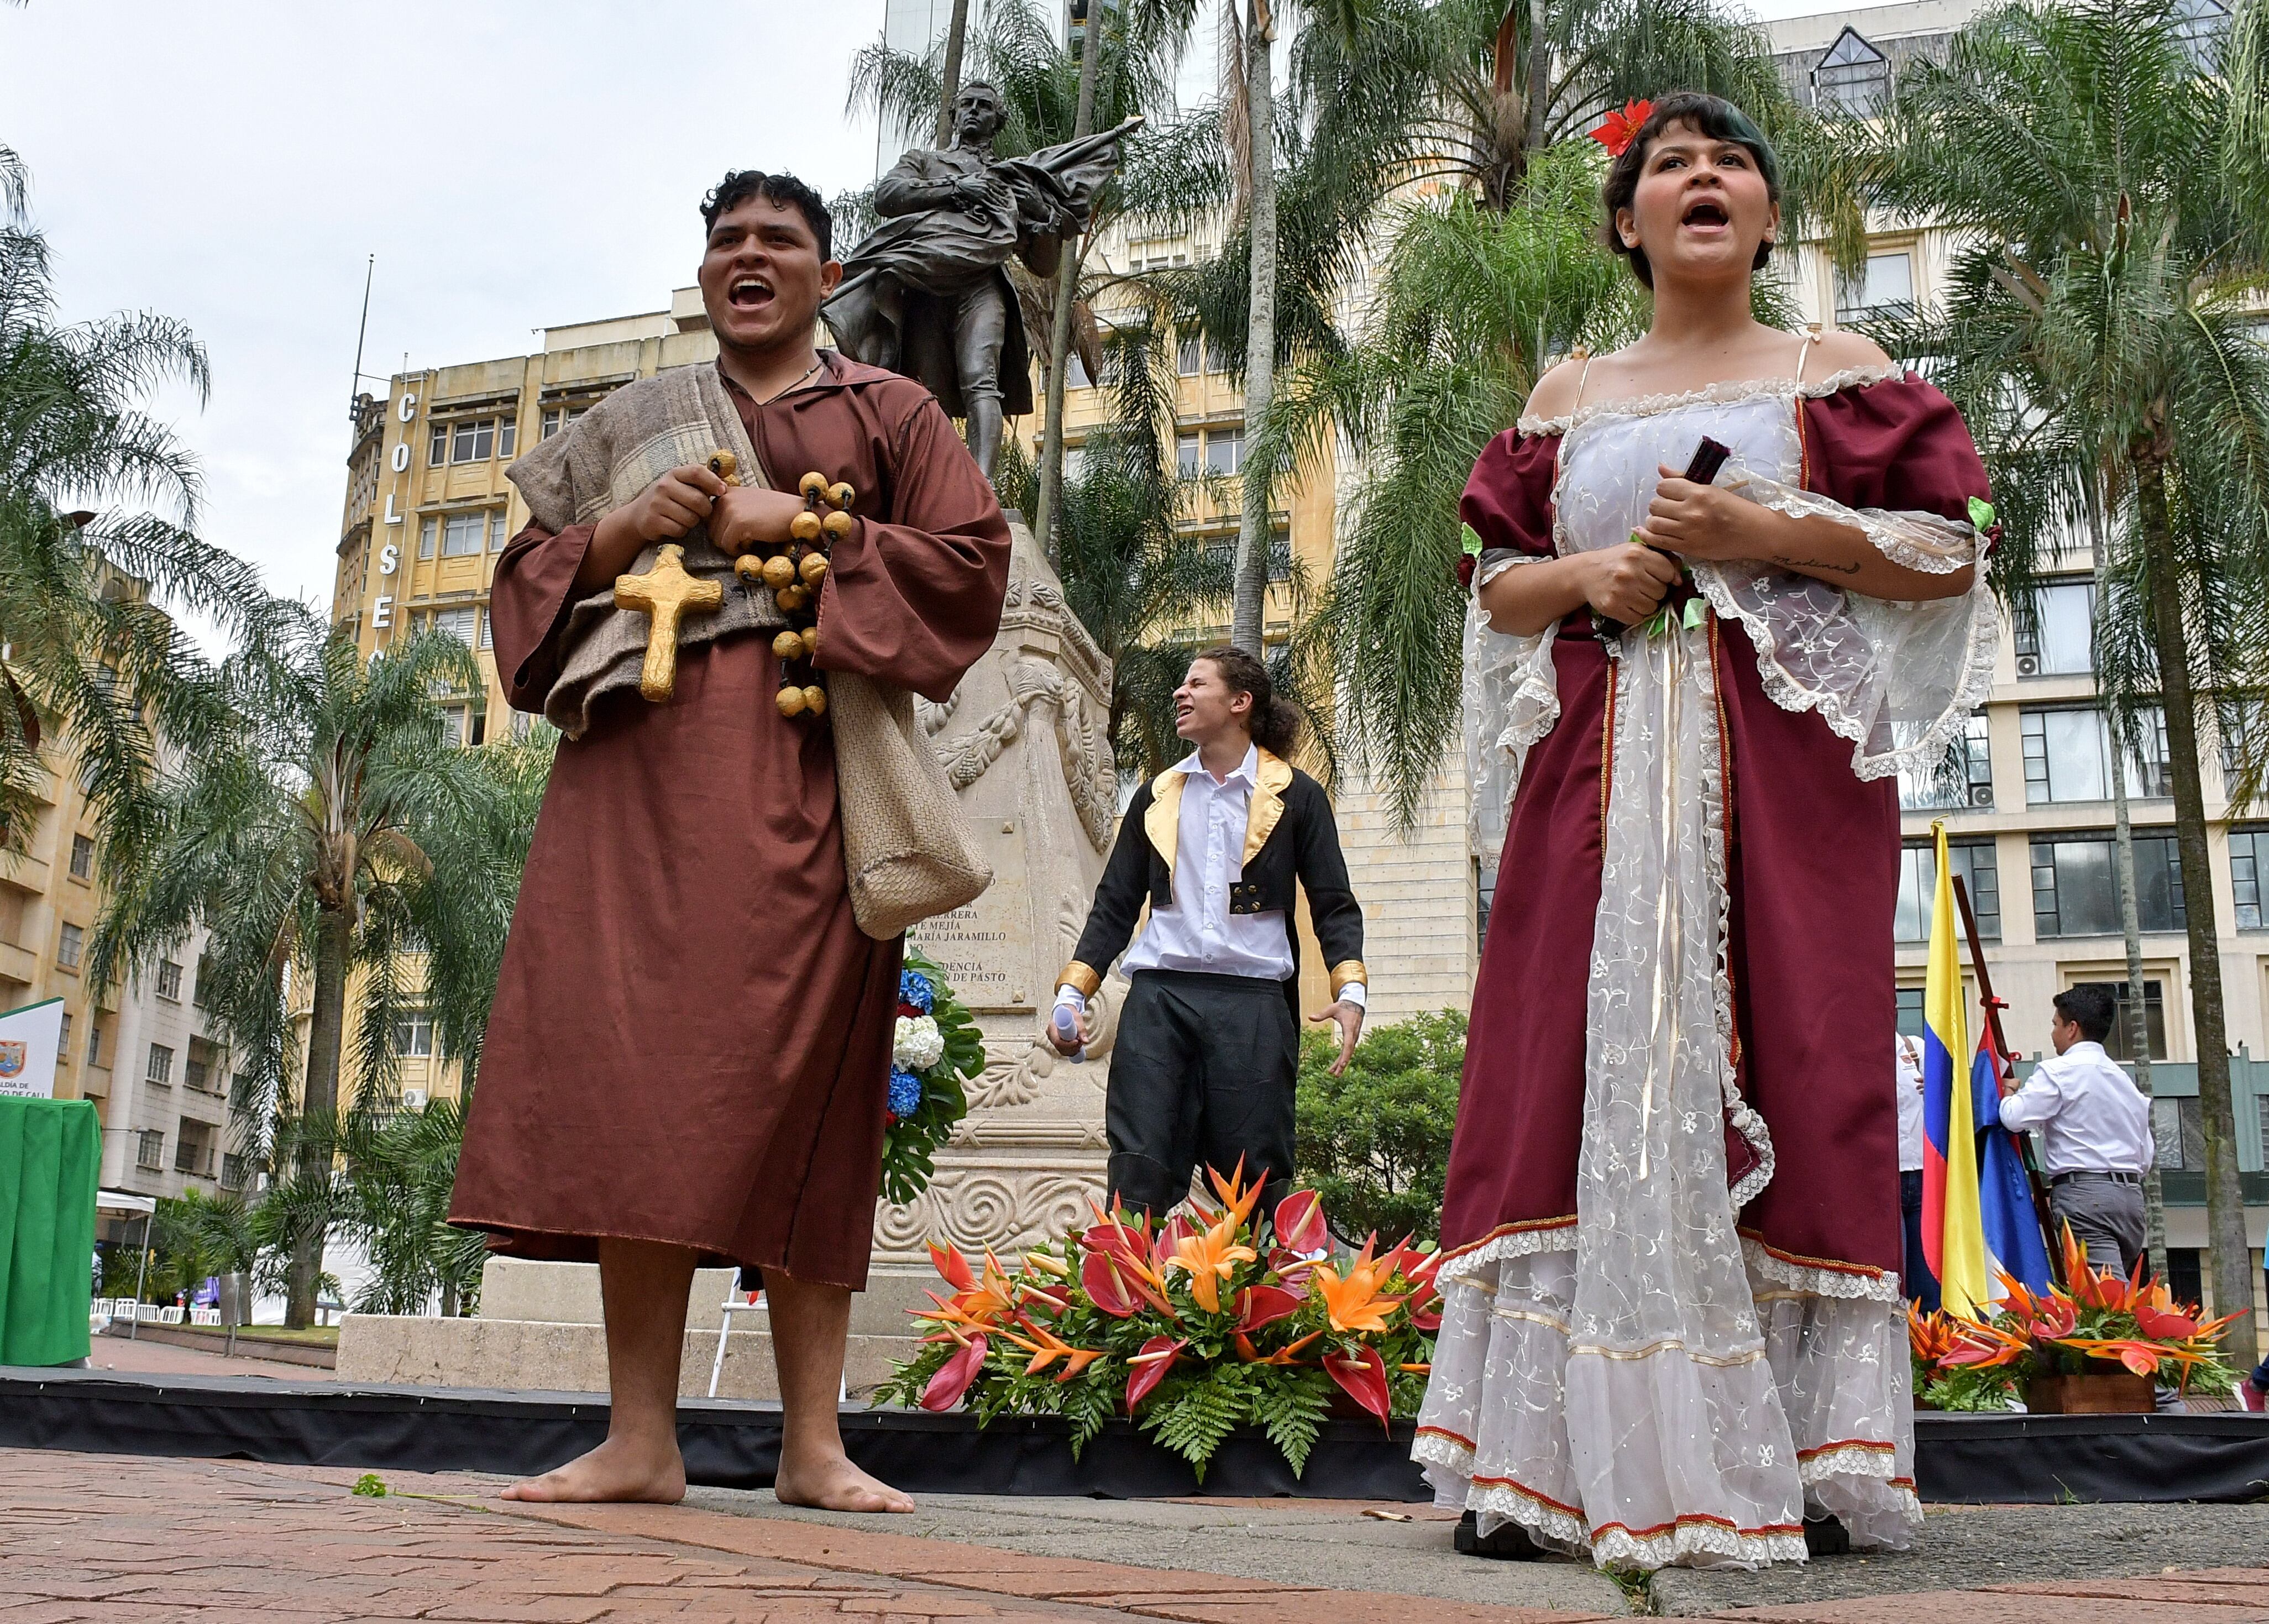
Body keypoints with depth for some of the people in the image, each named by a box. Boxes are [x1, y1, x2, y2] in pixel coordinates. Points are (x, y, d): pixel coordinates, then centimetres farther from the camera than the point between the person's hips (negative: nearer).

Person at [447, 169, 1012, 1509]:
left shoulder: (889, 413, 16)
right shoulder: (634, 422, 24)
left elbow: (974, 562, 3)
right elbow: (530, 576, 18)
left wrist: (803, 532, -6)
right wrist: (624, 530, -2)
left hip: (803, 770, -2)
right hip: (645, 759, 3)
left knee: (799, 1075, -8)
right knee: (636, 1068, -9)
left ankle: (813, 1445, -4)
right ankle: (642, 1439, -5)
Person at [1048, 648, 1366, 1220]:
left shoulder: (1296, 795, 9)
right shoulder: (1157, 795, 18)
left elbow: (1333, 904, 6)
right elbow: (1115, 905, 16)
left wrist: (1350, 991, -10)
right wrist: (1072, 993, 4)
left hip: (1253, 1003, -2)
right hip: (1158, 999, 3)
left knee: (1255, 1180, 0)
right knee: (1138, 1178, -4)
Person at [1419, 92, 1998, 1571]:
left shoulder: (1840, 373, 12)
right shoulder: (1567, 398, 18)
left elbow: (1948, 553, 4)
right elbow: (1497, 587, 17)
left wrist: (1767, 533, -9)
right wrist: (1587, 576, -4)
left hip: (1784, 767, -2)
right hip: (1600, 772, 2)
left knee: (1783, 1069, -8)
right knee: (1580, 1068, -5)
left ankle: (1803, 1462, 0)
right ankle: (1561, 1464, 0)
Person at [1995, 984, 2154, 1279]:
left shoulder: (2058, 1071, -3)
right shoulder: (2125, 1079, 21)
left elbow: (2016, 1118, -10)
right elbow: (2146, 1156, 22)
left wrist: (2009, 1091, 9)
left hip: (2086, 1198, -8)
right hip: (2132, 1196, 8)